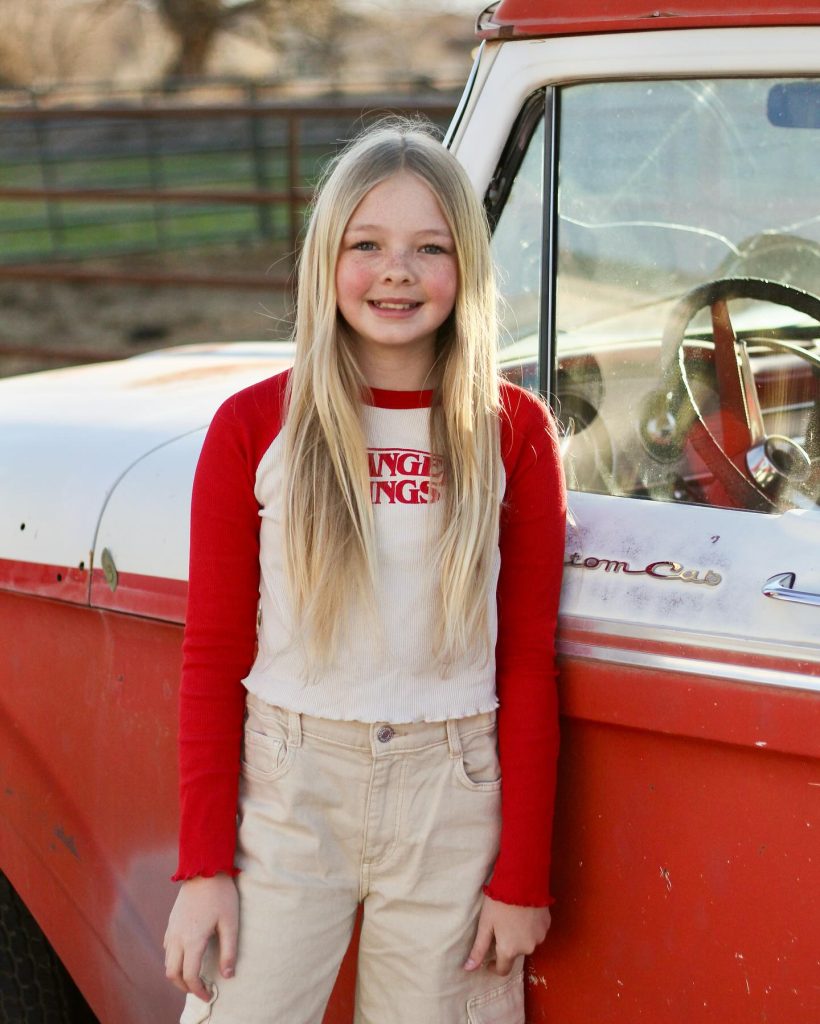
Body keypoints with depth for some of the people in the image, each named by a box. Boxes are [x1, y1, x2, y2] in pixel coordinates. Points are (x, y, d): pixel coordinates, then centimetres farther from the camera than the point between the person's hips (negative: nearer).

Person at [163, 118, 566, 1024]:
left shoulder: (513, 432, 1)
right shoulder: (253, 429, 0)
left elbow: (528, 667, 1)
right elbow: (212, 657, 1)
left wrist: (523, 877, -1)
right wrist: (203, 866, -3)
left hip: (454, 806, 0)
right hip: (284, 790, 0)